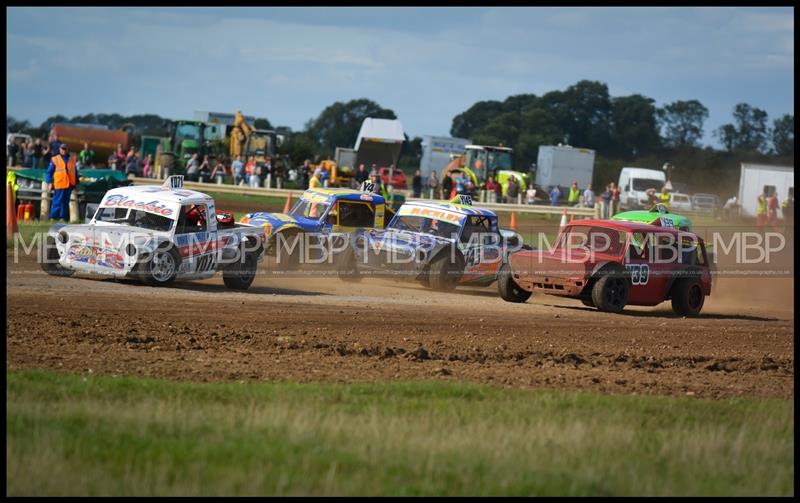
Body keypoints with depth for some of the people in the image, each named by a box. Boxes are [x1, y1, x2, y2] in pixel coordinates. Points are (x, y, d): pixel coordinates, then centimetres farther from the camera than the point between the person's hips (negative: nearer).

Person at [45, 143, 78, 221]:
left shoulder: (72, 160, 15)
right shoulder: (55, 160, 3)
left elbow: (75, 173, 22)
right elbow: (49, 172, 2)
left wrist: (76, 183, 17)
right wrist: (50, 182, -7)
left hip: (69, 185, 4)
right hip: (59, 185, -4)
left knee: (65, 202, 7)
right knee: (57, 202, -6)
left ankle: (63, 217, 11)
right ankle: (53, 217, -3)